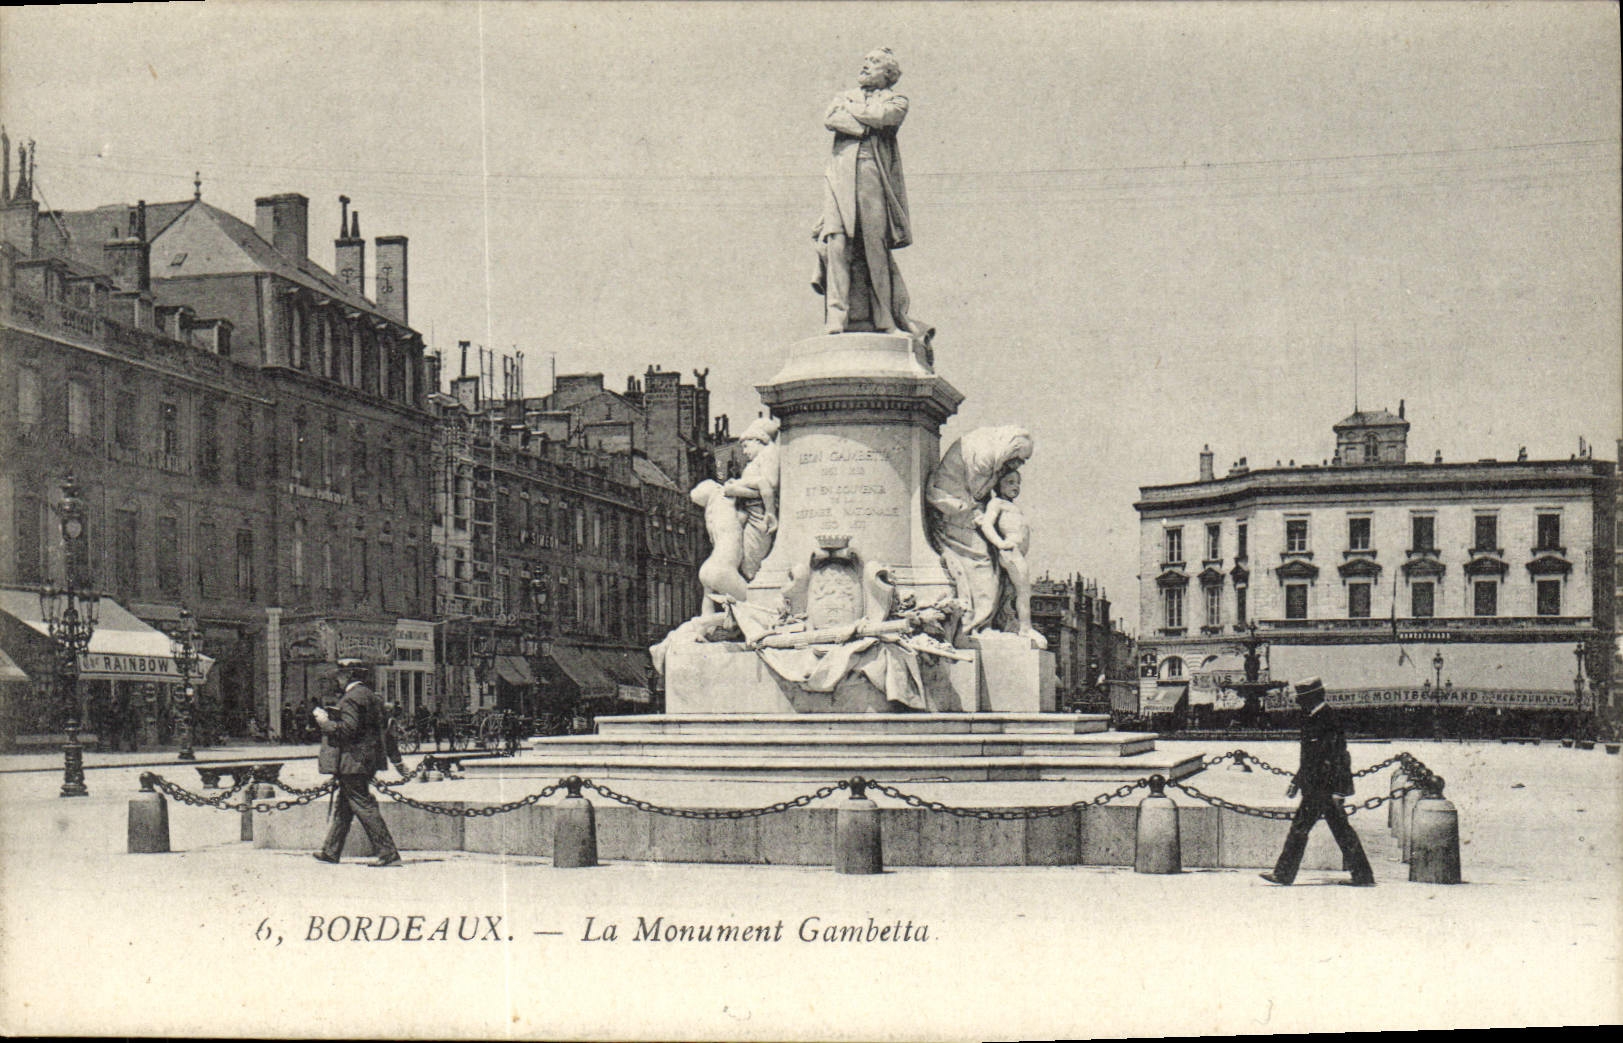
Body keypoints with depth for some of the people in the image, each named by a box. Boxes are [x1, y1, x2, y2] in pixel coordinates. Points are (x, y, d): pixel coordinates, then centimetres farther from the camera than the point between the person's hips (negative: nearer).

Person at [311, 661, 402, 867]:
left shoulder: (351, 698, -15)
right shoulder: (371, 696, 14)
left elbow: (348, 729, -23)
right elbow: (383, 726, 16)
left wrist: (325, 721, -11)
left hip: (353, 762, -10)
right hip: (368, 760, 10)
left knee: (364, 807, -8)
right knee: (344, 806, 17)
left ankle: (388, 854, -11)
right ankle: (331, 851, 25)